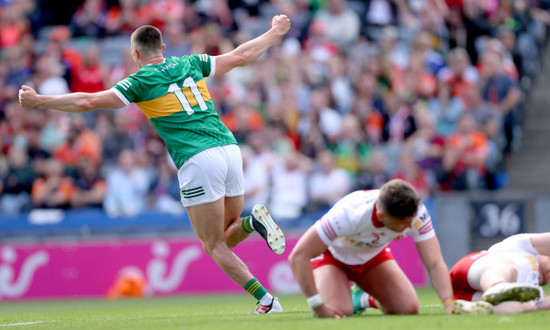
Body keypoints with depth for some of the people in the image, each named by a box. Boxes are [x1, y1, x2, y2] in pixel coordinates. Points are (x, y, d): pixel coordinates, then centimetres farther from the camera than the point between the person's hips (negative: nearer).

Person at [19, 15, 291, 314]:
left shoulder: (140, 81, 4)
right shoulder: (190, 64, 19)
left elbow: (87, 101, 0)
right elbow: (242, 55, 27)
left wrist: (37, 100, 8)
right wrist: (275, 32, 43)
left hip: (198, 161, -5)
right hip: (229, 148, 5)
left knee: (215, 247, 2)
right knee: (226, 238, 19)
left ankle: (266, 300, -14)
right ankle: (252, 222, -15)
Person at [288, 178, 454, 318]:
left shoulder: (417, 213, -31)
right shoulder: (349, 213, -43)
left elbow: (435, 263, -29)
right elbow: (298, 256, -42)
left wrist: (449, 304, -47)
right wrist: (318, 307, -44)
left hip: (373, 254, 4)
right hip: (332, 255, -4)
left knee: (409, 308, -13)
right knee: (340, 311, -29)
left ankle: (364, 298, 19)